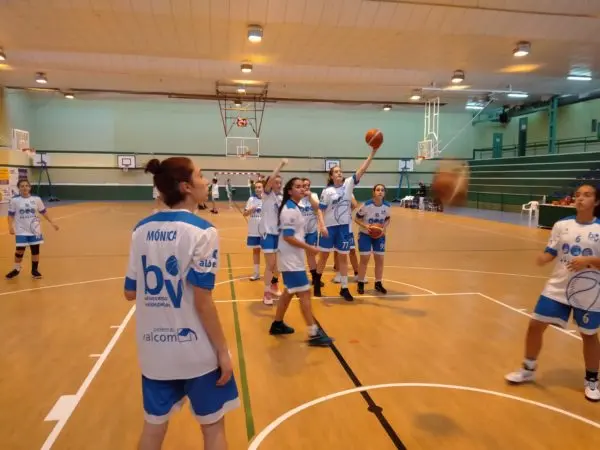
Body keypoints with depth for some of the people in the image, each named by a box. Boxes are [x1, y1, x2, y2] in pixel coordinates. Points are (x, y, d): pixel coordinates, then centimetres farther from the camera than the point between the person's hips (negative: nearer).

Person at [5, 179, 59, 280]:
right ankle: (16, 269, 22)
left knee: (35, 250, 6)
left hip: (35, 230, 2)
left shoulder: (36, 199, -1)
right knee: (20, 250, -1)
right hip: (21, 230, -2)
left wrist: (52, 222, 5)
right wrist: (11, 227, -14)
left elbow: (44, 212, 7)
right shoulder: (14, 200, -6)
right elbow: (11, 215, -3)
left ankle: (35, 270, 22)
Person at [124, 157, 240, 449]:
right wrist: (222, 351, -8)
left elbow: (130, 293, 6)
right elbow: (202, 302, -18)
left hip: (153, 348, 5)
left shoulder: (142, 230, 1)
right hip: (195, 350, -5)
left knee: (154, 425, 19)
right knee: (213, 426, 14)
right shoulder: (201, 232, -16)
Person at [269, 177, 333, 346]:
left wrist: (305, 248, 17)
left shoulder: (293, 207, 13)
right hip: (291, 259, -10)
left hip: (292, 258, 10)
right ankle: (314, 334, -4)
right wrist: (308, 248, -20)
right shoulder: (290, 209, -18)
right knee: (304, 293, -8)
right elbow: (287, 236, -23)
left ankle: (277, 324, 31)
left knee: (289, 291, 19)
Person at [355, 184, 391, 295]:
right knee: (364, 259, -3)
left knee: (380, 259, 7)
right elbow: (357, 218, -12)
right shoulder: (366, 205, -21)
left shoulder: (387, 206, -10)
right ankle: (361, 284, 12)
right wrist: (365, 226, -27)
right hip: (365, 234, -4)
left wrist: (385, 228, -12)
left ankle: (378, 283, 23)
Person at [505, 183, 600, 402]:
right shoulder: (561, 225, 0)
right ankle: (528, 369, 24)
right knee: (535, 325, 3)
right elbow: (551, 252, 3)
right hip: (557, 288, 3)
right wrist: (543, 258, -18)